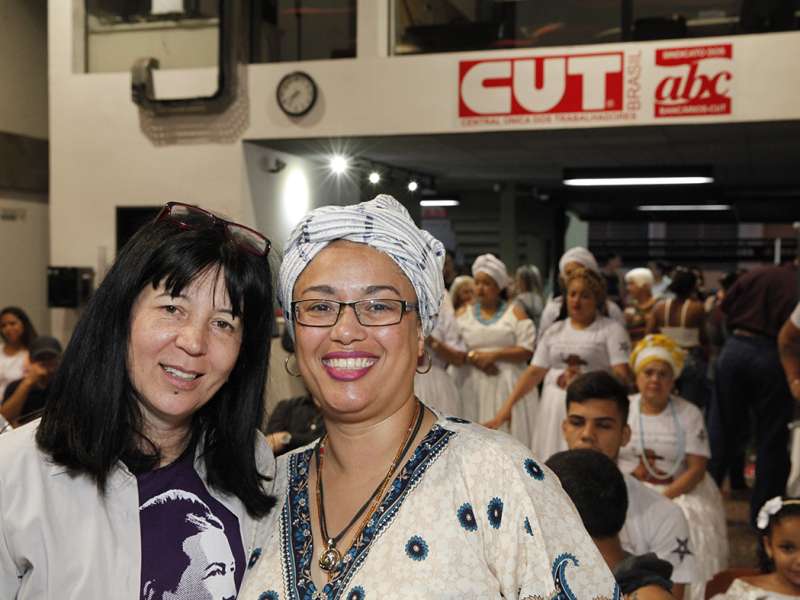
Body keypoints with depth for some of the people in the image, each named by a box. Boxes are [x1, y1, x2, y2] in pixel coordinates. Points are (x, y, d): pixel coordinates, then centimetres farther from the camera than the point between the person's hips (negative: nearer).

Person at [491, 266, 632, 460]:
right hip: (553, 410, 4)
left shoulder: (611, 330, 1)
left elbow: (622, 375, -8)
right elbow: (534, 372, 11)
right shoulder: (555, 330, 14)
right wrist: (507, 405, 1)